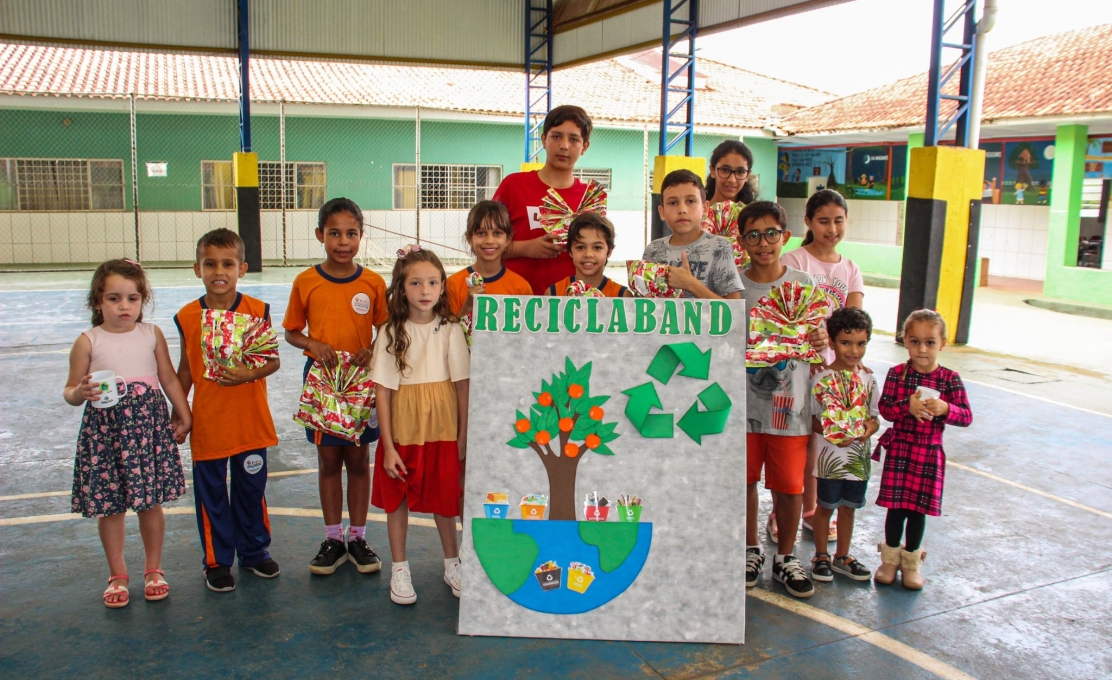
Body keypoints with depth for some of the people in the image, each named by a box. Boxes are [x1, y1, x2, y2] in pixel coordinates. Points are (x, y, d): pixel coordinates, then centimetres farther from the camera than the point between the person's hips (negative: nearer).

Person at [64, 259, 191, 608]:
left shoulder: (152, 334, 2)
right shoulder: (87, 342, -3)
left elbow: (169, 379, 9)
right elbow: (70, 391, 1)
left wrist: (184, 416, 10)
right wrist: (81, 392, -21)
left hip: (149, 428, 1)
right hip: (104, 431, -1)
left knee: (151, 502, 8)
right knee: (109, 506, 8)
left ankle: (154, 570, 27)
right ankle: (117, 576, 27)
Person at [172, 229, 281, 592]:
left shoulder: (257, 310, -7)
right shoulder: (187, 317, -4)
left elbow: (273, 360, -3)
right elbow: (185, 368, 4)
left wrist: (250, 373, -23)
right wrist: (177, 413, 6)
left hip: (250, 422, 0)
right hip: (207, 425, 0)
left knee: (252, 490, 15)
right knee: (211, 495, 11)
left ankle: (254, 551, 35)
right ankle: (217, 561, 28)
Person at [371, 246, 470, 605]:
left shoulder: (450, 330, -4)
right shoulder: (391, 333, -4)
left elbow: (463, 386, -3)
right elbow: (383, 392, -5)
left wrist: (463, 437, -4)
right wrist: (388, 447, -8)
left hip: (442, 430, 0)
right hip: (402, 431, 0)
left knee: (444, 498, 12)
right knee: (397, 499, 10)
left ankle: (452, 564, 32)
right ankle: (400, 569, 27)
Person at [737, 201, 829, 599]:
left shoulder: (804, 285, -1)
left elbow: (815, 344, 4)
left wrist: (821, 341, -17)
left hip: (790, 404, 0)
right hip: (743, 402, 0)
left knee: (789, 485, 7)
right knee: (745, 480, 12)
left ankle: (785, 557, 28)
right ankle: (751, 550, 33)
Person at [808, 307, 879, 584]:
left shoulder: (868, 379, 3)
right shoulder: (821, 379, -12)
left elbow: (874, 416, 8)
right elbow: (810, 418, -11)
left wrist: (869, 428, -13)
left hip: (858, 455, 4)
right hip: (829, 456, -4)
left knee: (848, 506, 16)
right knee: (826, 505, 9)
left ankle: (842, 556, 32)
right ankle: (821, 556, 25)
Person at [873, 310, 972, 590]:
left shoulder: (950, 379, -4)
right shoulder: (897, 374, -4)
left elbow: (966, 416, -6)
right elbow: (884, 408, -10)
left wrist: (945, 409, -25)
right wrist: (907, 407, -27)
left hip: (930, 453, 1)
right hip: (899, 449, 0)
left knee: (919, 508, 10)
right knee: (896, 506, 6)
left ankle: (911, 561, 28)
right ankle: (890, 558, 25)